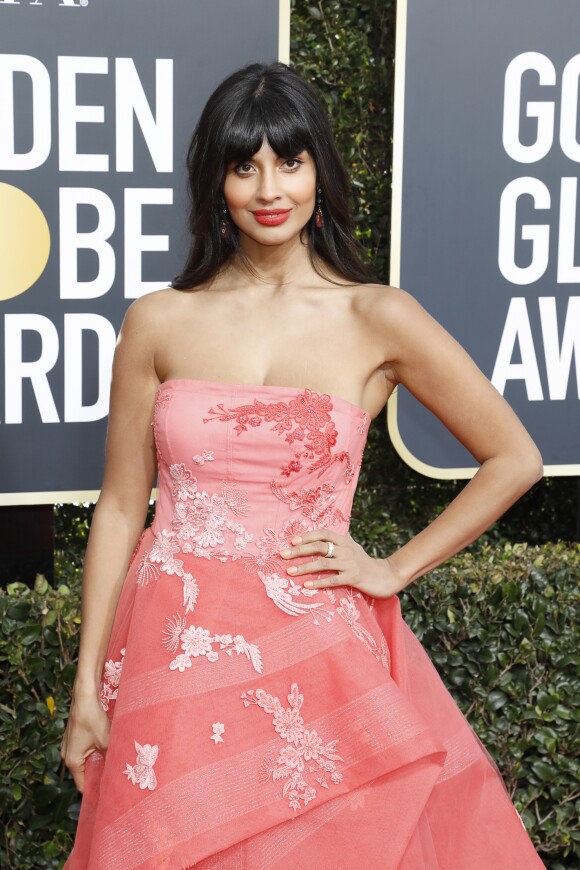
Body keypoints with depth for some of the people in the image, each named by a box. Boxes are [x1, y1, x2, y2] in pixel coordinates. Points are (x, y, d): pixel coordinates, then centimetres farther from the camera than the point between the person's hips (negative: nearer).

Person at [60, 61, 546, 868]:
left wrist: (394, 569, 1)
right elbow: (121, 508, 5)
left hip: (318, 656, -1)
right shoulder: (158, 323, 2)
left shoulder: (378, 319, -1)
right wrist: (88, 688, 4)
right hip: (176, 652, 1)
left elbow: (514, 459, 5)